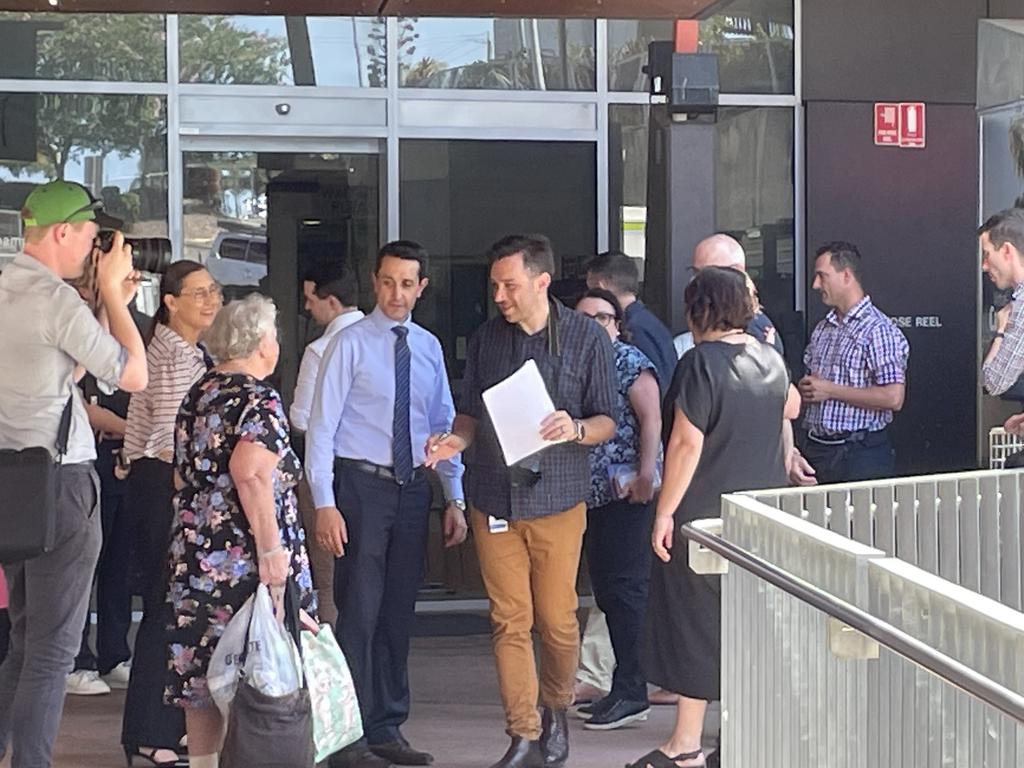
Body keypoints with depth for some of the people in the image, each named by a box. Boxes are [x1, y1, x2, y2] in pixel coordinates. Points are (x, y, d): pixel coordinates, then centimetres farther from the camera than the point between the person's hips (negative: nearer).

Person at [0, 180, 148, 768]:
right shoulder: (57, 299, -15)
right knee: (53, 651, -2)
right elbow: (135, 376, -9)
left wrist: (112, 300, 16)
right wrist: (113, 294, 0)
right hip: (61, 480, -9)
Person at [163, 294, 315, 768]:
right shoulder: (259, 399, -11)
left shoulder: (197, 396, 14)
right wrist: (272, 549, -22)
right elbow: (250, 473, -24)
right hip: (242, 559, -8)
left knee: (201, 676, 11)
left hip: (192, 552, 8)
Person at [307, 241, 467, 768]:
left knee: (399, 614, 11)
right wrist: (325, 504, -15)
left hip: (413, 487, 5)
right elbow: (321, 427, -8)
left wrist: (454, 498, 8)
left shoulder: (429, 347, 10)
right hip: (361, 486, -5)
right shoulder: (351, 343, -5)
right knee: (359, 611, -7)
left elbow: (443, 426, 14)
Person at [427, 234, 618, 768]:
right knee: (509, 621, 0)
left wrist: (575, 429, -19)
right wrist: (458, 439, -4)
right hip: (494, 498, 2)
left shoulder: (587, 338, 0)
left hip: (557, 499, -2)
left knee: (557, 619, 3)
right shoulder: (486, 338, 9)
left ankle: (555, 710, 28)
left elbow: (607, 421, 2)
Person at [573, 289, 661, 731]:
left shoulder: (630, 362, -5)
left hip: (627, 494, -9)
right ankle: (624, 689, 18)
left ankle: (631, 692, -6)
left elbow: (651, 420, -13)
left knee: (623, 589, -9)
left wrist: (645, 475, -22)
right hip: (592, 494, 9)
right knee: (606, 590, 11)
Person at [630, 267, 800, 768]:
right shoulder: (770, 360, 6)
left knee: (694, 624, 0)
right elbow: (791, 408, 27)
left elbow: (687, 443, -20)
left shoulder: (701, 362, -15)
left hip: (704, 515, -6)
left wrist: (664, 512, -15)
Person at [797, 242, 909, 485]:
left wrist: (831, 390, -15)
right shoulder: (822, 330, 15)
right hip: (815, 450, 7)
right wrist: (805, 388, 0)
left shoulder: (878, 330, -11)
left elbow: (893, 398, -19)